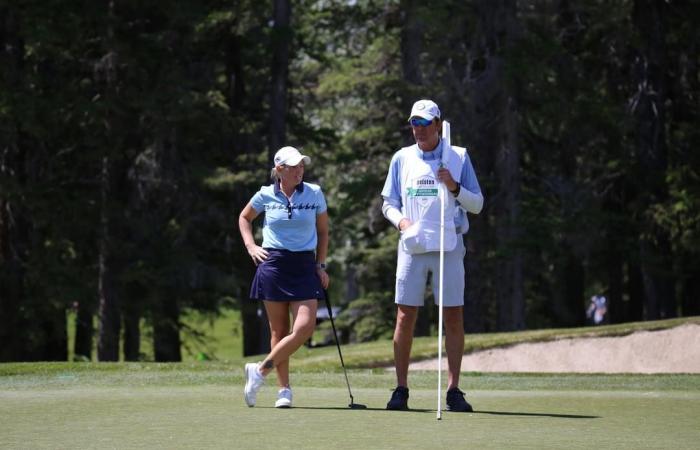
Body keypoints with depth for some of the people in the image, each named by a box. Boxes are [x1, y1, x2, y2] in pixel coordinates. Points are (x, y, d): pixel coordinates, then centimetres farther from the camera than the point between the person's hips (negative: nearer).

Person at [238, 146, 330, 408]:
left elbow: (323, 231, 14)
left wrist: (321, 265, 8)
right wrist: (250, 246, 6)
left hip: (305, 266, 1)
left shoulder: (314, 194, 3)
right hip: (273, 265, -1)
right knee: (279, 330, 1)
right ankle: (284, 390, 10)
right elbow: (244, 218, 20)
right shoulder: (266, 195, 1)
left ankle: (261, 370, 3)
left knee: (305, 327, -13)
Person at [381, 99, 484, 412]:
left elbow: (477, 204, 6)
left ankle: (453, 390, 1)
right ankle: (401, 389, 5)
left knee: (453, 317, -3)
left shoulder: (459, 157, 5)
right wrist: (400, 220, -7)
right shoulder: (402, 158, 9)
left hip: (449, 247, -1)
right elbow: (389, 203, 14)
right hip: (412, 246, 1)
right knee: (405, 317, -2)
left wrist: (454, 187, -12)